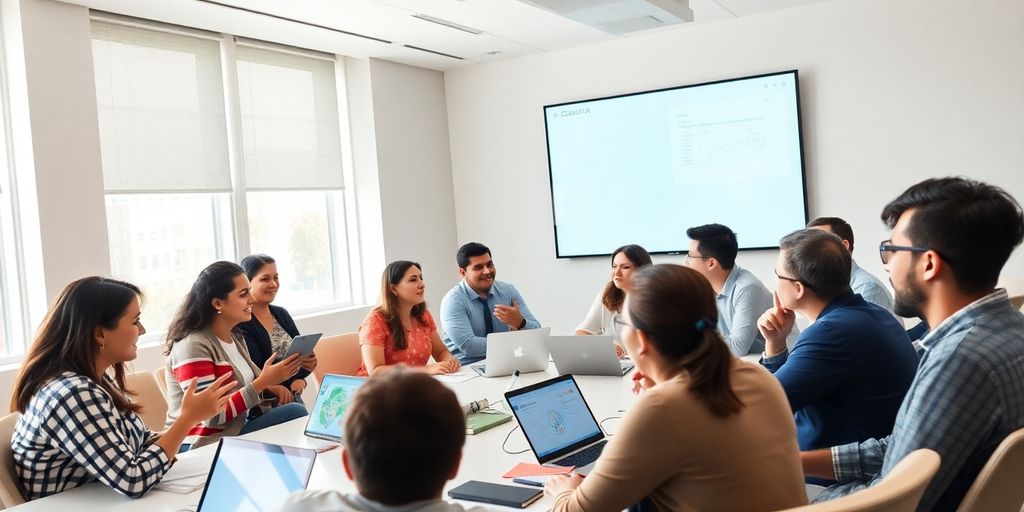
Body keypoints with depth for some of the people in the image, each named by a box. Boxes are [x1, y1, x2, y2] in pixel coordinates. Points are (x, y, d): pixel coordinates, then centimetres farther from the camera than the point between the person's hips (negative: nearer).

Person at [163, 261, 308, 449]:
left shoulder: (235, 338, 11)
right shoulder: (192, 346, -16)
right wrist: (263, 382, -23)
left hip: (236, 434, 8)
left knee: (296, 412, -13)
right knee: (295, 414, -18)